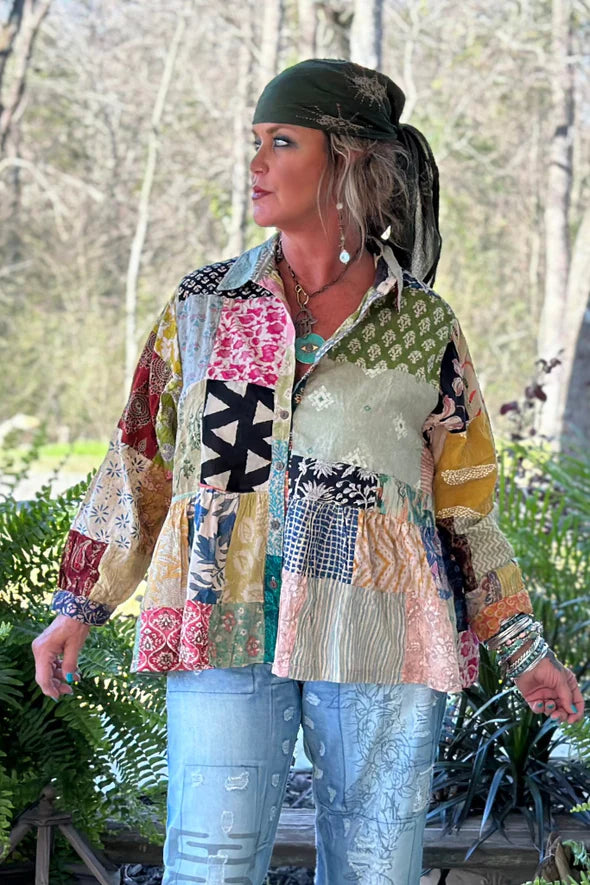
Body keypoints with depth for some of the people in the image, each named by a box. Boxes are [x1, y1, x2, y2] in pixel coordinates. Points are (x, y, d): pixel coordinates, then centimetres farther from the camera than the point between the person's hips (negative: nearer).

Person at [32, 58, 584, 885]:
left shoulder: (425, 325, 7)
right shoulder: (203, 305, 10)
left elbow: (464, 503, 13)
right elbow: (138, 467, 15)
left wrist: (524, 650, 13)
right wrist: (80, 606, 11)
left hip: (381, 636, 0)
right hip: (226, 630, 0)